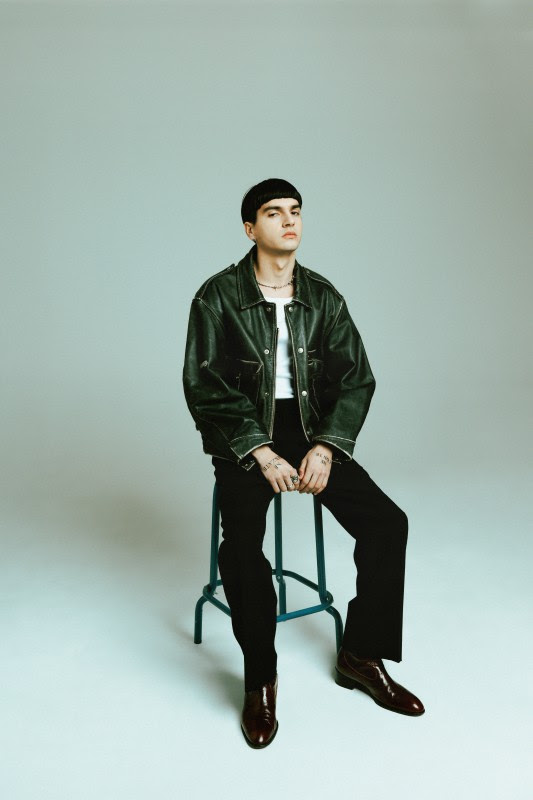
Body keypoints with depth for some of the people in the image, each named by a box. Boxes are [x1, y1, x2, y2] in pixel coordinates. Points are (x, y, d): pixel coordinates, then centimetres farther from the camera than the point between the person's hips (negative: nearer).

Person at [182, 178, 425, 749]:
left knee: (387, 522, -14)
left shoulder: (324, 296, 6)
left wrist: (324, 448, -12)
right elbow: (205, 388, -9)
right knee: (241, 545, -28)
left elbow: (355, 379, 3)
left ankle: (360, 657, 7)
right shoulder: (218, 296, -4)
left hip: (313, 432, 4)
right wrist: (262, 454, -18)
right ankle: (259, 682, -4)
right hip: (243, 439, -3)